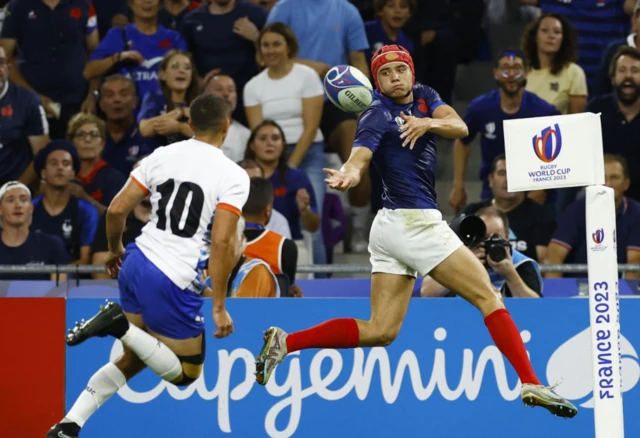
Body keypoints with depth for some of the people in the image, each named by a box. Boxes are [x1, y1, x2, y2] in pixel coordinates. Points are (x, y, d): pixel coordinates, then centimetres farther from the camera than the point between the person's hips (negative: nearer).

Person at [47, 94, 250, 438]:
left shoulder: (162, 156, 5)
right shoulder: (233, 176, -9)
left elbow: (117, 209, 4)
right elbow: (221, 242, -16)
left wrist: (115, 250, 24)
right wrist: (219, 307, -10)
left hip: (135, 264, 6)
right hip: (175, 284, -6)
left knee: (132, 360, 23)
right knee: (186, 373, 11)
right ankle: (121, 325, -11)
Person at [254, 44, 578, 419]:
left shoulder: (424, 98, 11)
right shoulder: (377, 117, -12)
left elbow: (460, 127, -3)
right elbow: (358, 160, -28)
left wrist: (429, 123, -24)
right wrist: (346, 177, -51)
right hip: (414, 221, -8)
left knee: (380, 331, 5)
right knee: (487, 296, -5)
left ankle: (285, 342, 3)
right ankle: (531, 384, -6)